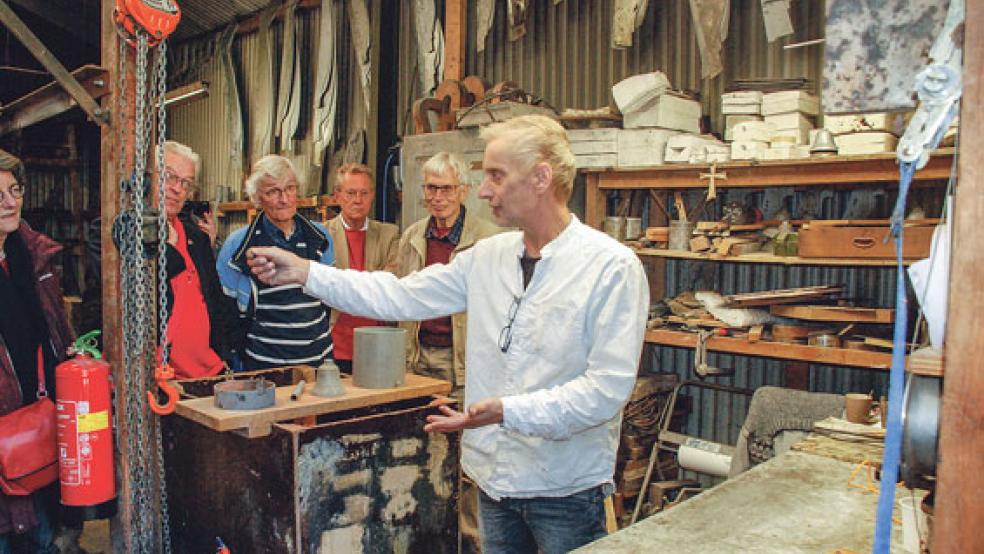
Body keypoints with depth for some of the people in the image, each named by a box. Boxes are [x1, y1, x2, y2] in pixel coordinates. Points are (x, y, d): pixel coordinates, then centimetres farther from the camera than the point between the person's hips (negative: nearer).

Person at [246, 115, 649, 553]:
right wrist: (304, 272, -1)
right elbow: (400, 297, 4)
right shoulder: (487, 257, 3)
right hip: (495, 479, 6)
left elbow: (607, 388, -21)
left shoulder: (613, 267, -16)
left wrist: (508, 411, -28)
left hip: (566, 489, -5)